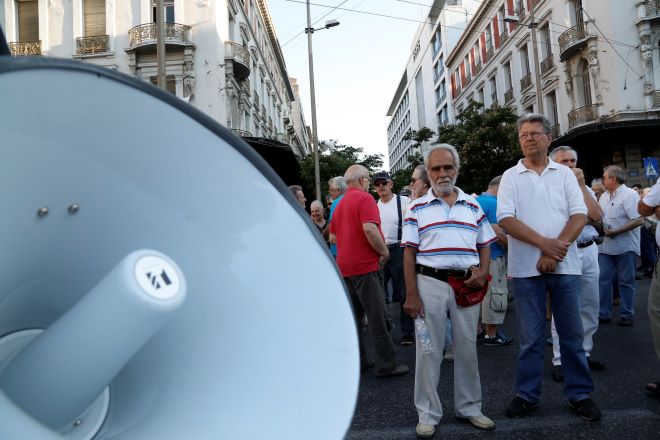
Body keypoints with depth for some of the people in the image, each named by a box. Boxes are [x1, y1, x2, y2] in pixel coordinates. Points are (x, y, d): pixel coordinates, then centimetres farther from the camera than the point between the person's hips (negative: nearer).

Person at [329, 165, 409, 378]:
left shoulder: (340, 204, 16)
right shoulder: (364, 198, -10)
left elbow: (333, 236, 20)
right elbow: (369, 228, -23)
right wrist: (384, 251, -11)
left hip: (345, 266, 8)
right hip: (365, 265, -8)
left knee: (353, 316, 12)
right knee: (377, 316, -4)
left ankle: (358, 361, 18)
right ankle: (387, 365, 0)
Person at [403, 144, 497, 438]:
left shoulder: (473, 206, 11)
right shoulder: (417, 208, 2)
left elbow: (485, 245, 15)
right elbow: (409, 253, -2)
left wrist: (483, 271, -5)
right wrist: (411, 294, -9)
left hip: (467, 284, 3)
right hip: (430, 283, -3)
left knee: (467, 349, 12)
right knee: (429, 351, 3)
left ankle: (469, 407, 29)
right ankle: (428, 414, 16)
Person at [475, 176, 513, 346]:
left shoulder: (476, 201, 12)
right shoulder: (494, 204, -16)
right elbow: (498, 234, -23)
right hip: (492, 256, -9)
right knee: (495, 294, 0)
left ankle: (483, 328, 25)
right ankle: (491, 335, 7)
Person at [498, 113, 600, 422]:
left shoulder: (565, 174, 8)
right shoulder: (511, 177, 5)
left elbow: (579, 215, -2)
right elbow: (506, 219, -5)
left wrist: (556, 251, -14)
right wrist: (545, 243, -16)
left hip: (565, 266, 1)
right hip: (526, 267, -1)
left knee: (572, 334, 8)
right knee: (530, 337, 6)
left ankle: (579, 394, 22)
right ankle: (527, 395, 18)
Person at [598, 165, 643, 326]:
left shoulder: (630, 194, -11)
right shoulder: (604, 196, 12)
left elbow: (639, 220, -19)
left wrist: (615, 232, -20)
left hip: (626, 247, -6)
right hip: (607, 246, 7)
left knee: (626, 282, 4)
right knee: (603, 280, 5)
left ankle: (627, 314, 14)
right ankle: (603, 313, 13)